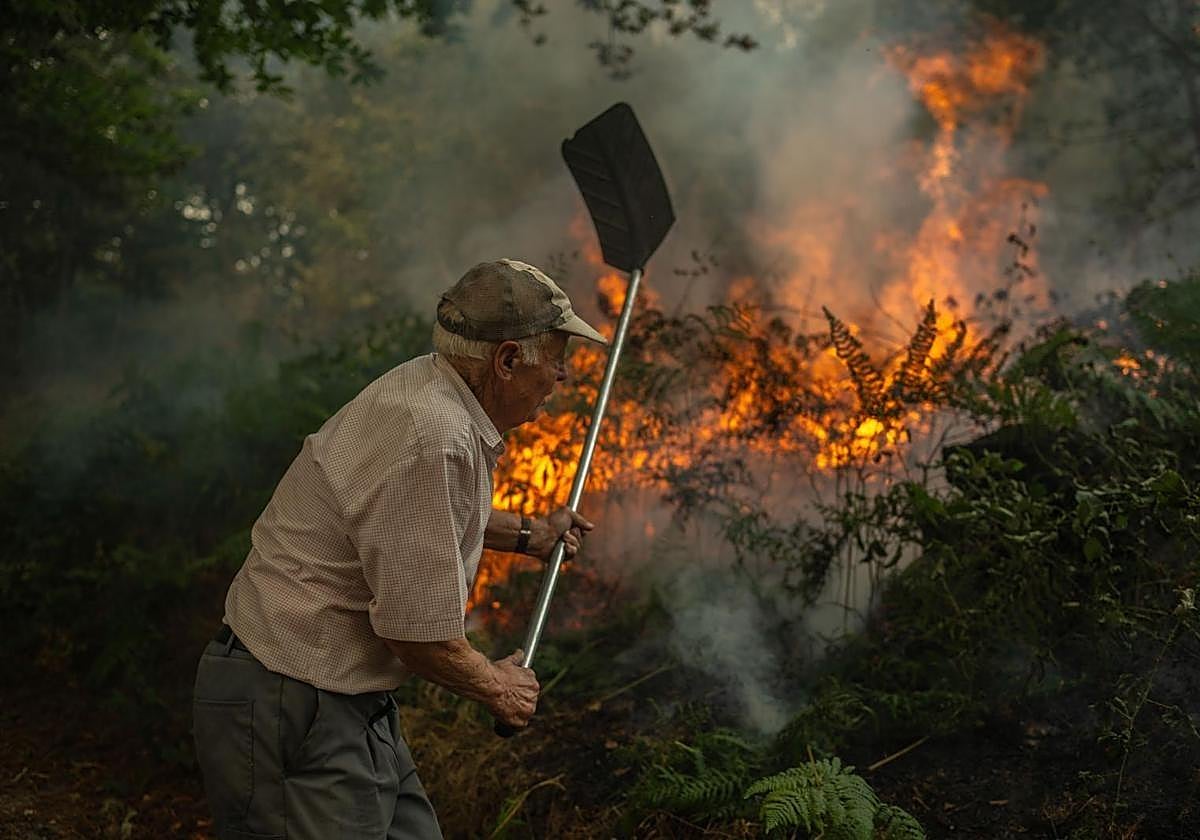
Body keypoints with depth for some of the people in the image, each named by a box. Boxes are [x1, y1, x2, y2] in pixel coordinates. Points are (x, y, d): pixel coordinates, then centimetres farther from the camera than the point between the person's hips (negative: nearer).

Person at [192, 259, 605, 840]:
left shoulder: (425, 384, 7)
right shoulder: (433, 443, -26)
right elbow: (420, 635, -23)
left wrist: (526, 533, 38)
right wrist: (496, 687, -4)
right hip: (292, 717, -10)